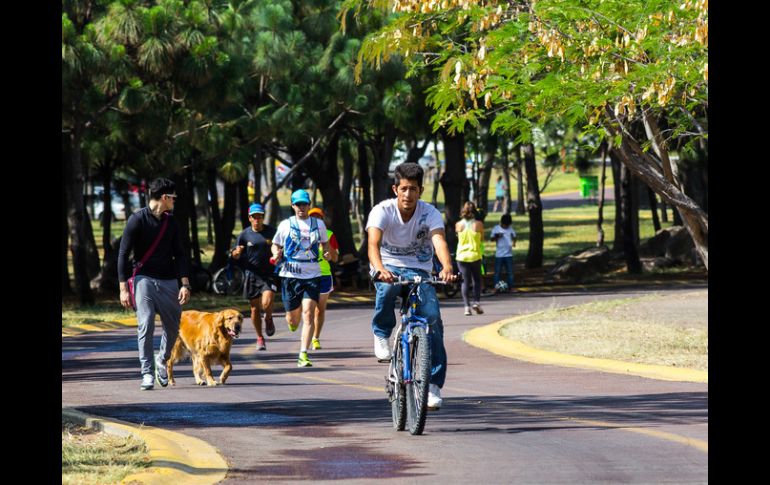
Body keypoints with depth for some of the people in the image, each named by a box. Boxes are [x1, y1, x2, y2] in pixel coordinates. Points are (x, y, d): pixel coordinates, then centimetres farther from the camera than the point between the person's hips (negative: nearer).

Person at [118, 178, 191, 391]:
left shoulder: (171, 223, 10)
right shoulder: (138, 220, -6)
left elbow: (180, 254, 12)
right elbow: (123, 254, -7)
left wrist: (185, 284, 0)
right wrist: (123, 288, -13)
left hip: (168, 281, 5)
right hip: (144, 279, -5)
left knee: (173, 326, 7)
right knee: (145, 325, -15)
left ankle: (162, 360, 33)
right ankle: (147, 374, -11)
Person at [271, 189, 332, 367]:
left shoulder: (318, 224, 9)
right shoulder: (286, 225, 5)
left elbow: (325, 242, 22)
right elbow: (275, 245, 13)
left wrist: (328, 252, 0)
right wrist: (276, 254, -10)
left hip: (312, 275, 0)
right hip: (291, 275, 0)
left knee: (308, 314, -14)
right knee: (293, 319, 5)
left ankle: (303, 355, -15)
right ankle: (292, 323, 45)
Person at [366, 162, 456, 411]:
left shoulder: (430, 213, -12)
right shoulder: (382, 211, -16)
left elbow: (439, 241, -29)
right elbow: (373, 243, -31)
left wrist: (447, 268, -51)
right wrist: (380, 269, -52)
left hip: (419, 270, 1)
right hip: (389, 266, -1)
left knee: (433, 319, -19)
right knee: (388, 286, -39)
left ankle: (433, 383, -11)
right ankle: (382, 335, -12)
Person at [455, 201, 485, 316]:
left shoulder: (459, 225, -5)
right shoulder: (478, 224, -9)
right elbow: (482, 239, 3)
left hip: (461, 256, 1)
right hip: (475, 255, -1)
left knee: (465, 281, 6)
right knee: (477, 279, 14)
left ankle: (467, 306, -2)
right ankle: (476, 301, 0)